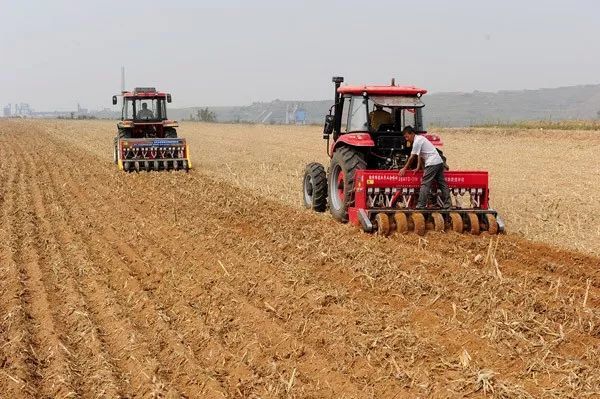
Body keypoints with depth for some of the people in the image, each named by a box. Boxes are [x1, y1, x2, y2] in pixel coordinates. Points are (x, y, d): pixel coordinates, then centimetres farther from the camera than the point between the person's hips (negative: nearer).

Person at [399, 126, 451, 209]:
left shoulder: (417, 142, -12)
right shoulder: (420, 138, 18)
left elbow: (412, 157, -8)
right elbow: (420, 156, 18)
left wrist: (404, 169, 1)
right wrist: (418, 168, 14)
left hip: (432, 163, -10)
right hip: (439, 162, 10)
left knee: (425, 184, -8)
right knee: (442, 183, 9)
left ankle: (421, 205, -10)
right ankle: (447, 204, 9)